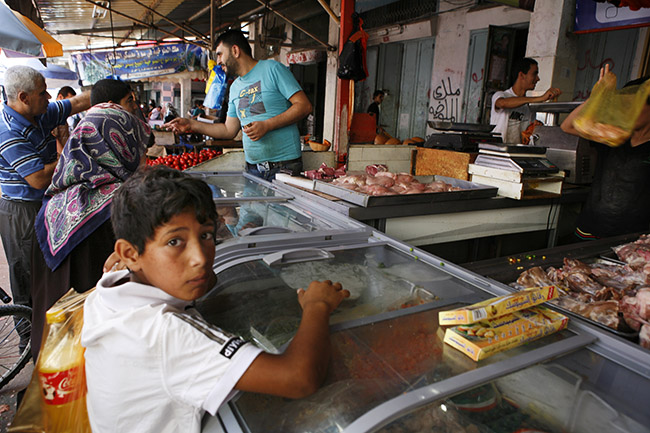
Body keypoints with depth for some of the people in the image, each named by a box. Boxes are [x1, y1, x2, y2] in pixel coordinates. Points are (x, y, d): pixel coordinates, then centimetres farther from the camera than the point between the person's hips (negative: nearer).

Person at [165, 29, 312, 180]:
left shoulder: (272, 69, -3)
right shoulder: (235, 87, 18)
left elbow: (304, 105, -10)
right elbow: (229, 130, 20)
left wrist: (267, 125, -18)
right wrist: (192, 124, 13)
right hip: (253, 167, 6)